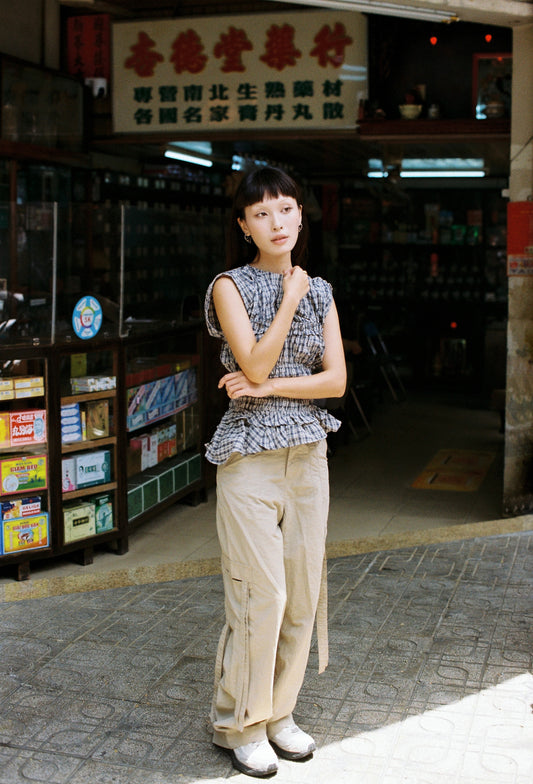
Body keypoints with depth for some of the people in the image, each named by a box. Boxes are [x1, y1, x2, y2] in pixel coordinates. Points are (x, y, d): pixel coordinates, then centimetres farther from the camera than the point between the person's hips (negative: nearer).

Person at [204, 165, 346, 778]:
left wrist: (270, 388, -10)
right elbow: (256, 364, -15)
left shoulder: (319, 291, 11)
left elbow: (337, 379, 2)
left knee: (303, 592, 8)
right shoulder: (231, 286, -3)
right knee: (260, 595, -4)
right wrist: (290, 299, -9)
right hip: (251, 454, -5)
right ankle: (238, 723, 15)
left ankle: (277, 713, 26)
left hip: (308, 453, 5)